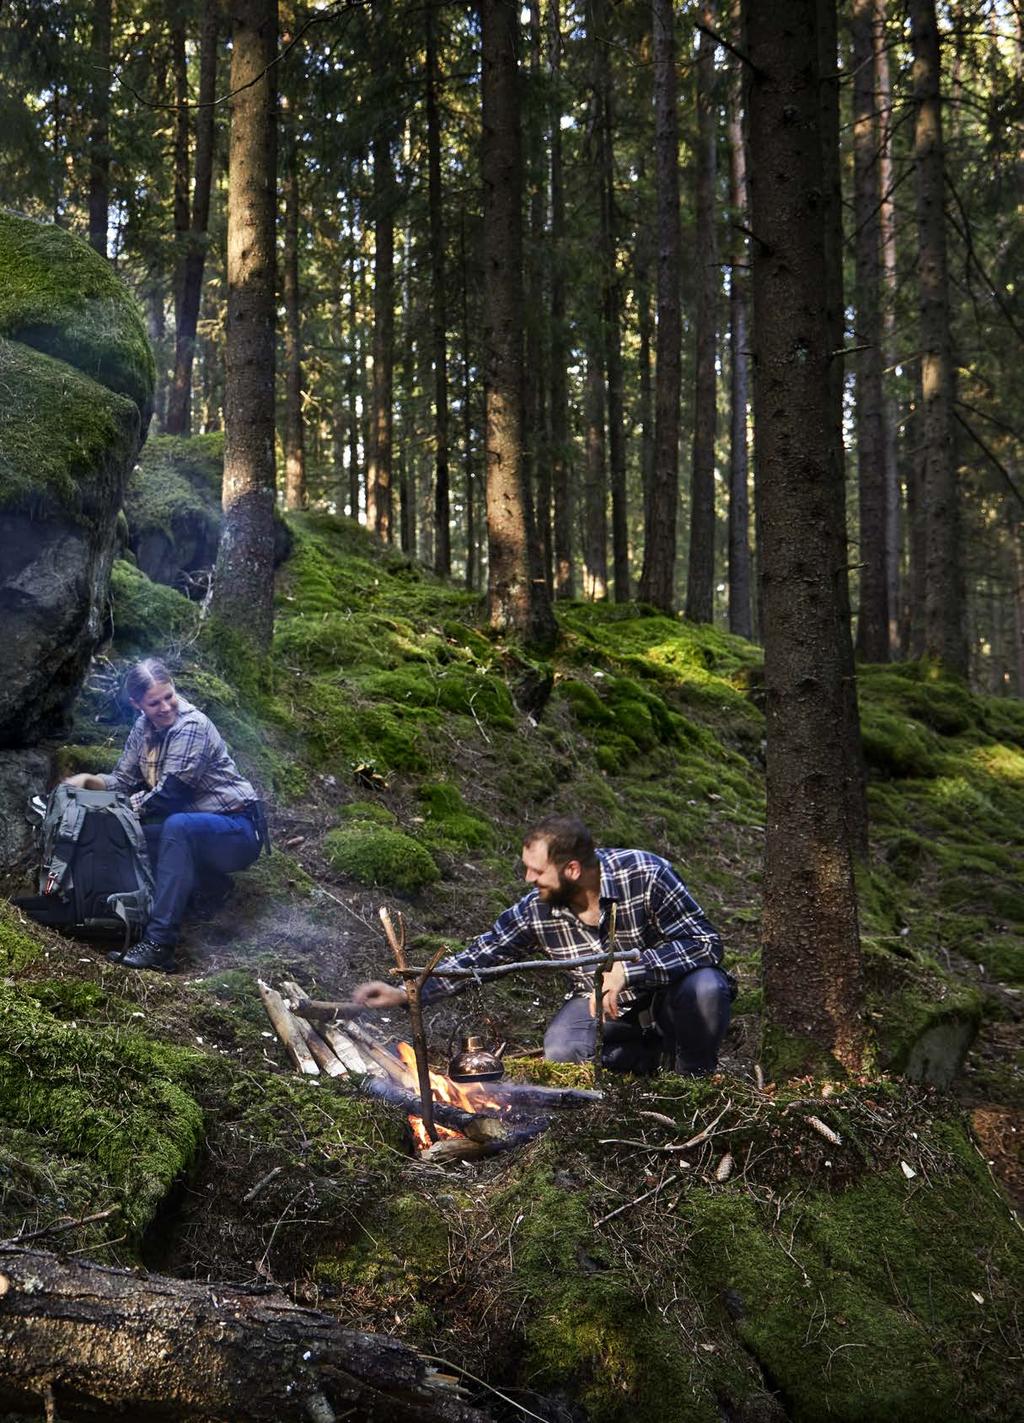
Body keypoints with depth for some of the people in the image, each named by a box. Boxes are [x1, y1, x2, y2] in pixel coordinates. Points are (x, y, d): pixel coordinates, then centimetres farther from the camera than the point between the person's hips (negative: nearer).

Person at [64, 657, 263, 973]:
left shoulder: (193, 725, -20)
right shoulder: (142, 728, 5)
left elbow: (168, 793, -23)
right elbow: (125, 781, 8)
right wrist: (88, 780, -10)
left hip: (238, 831, -8)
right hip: (196, 835, 8)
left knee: (177, 826, -36)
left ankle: (159, 944, -41)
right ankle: (209, 883, 7)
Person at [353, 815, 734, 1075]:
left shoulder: (645, 875, -26)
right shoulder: (535, 910, -14)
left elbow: (706, 943, -28)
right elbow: (477, 958, -4)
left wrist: (627, 968, -38)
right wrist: (404, 993, -13)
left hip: (667, 994, -3)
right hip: (601, 1005, 3)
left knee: (705, 987, -35)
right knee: (560, 1054, -26)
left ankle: (693, 1080, -5)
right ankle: (653, 1052, 4)